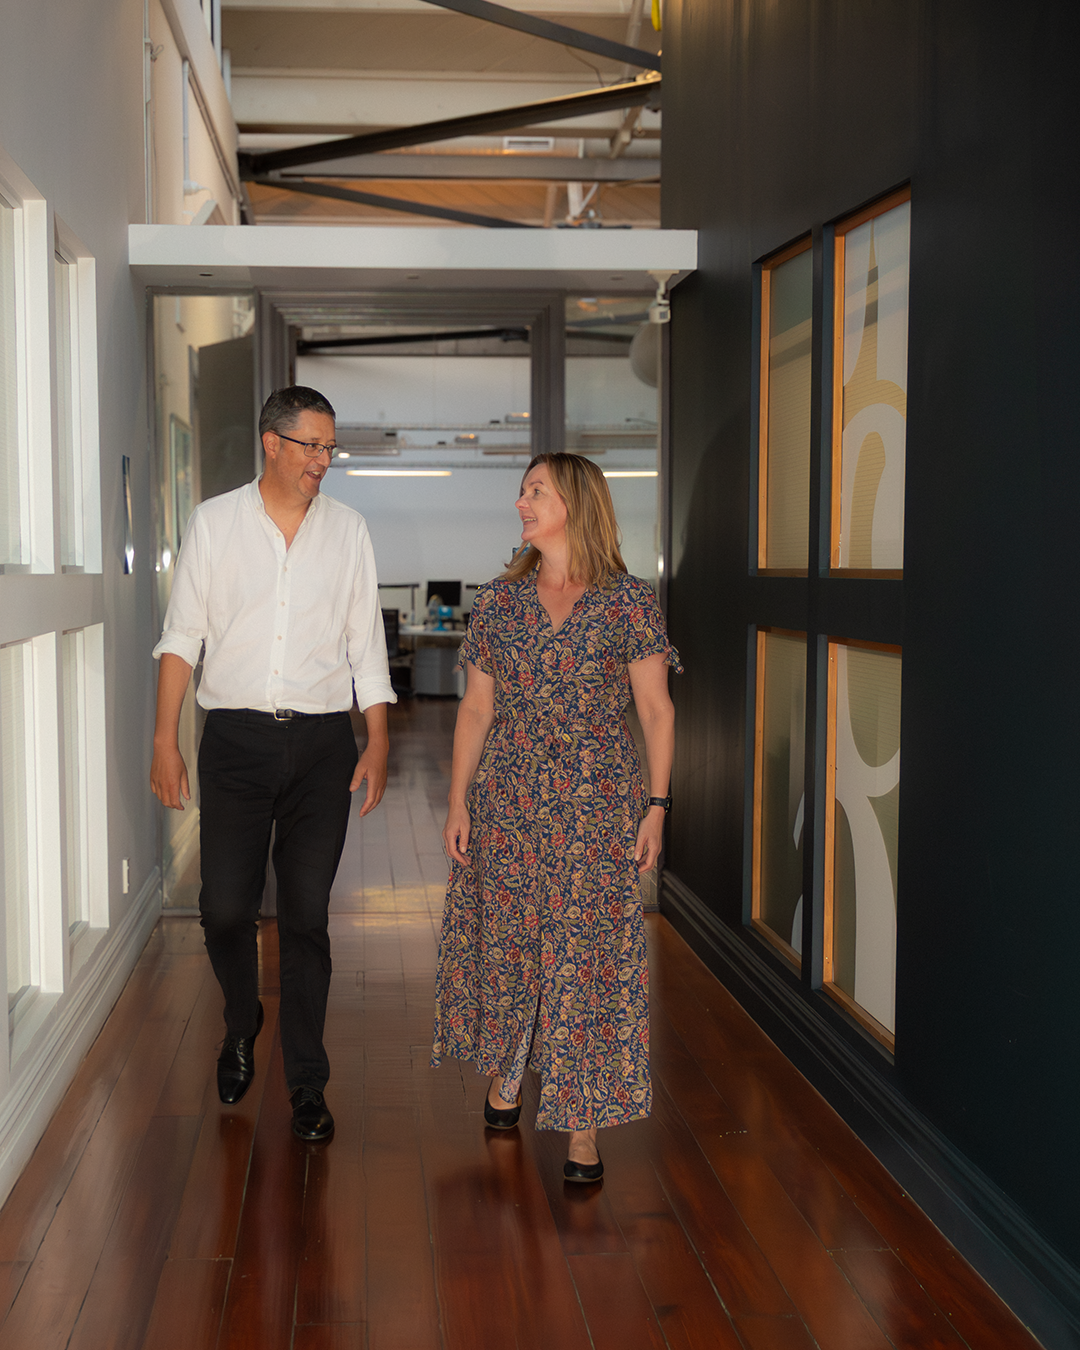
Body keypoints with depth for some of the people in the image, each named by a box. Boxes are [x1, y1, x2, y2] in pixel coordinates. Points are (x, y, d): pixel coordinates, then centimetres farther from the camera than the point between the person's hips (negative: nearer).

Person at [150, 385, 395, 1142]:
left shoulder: (348, 530, 7)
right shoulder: (215, 523, 3)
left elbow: (366, 644, 8)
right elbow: (182, 637, 3)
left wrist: (378, 742, 1)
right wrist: (165, 741, -3)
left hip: (322, 742, 1)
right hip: (237, 738, 0)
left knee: (307, 916, 3)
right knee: (226, 907, -1)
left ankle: (307, 1085, 15)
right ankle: (241, 1025, 31)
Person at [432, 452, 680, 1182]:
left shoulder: (629, 602, -3)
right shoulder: (498, 602, 6)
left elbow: (657, 710, -1)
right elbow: (477, 709, 8)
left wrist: (656, 804, -6)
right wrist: (458, 801, 4)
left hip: (598, 801, -3)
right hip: (509, 799, 3)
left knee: (588, 951, -2)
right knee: (506, 940, 11)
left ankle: (583, 1127, 7)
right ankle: (504, 1077, 34)